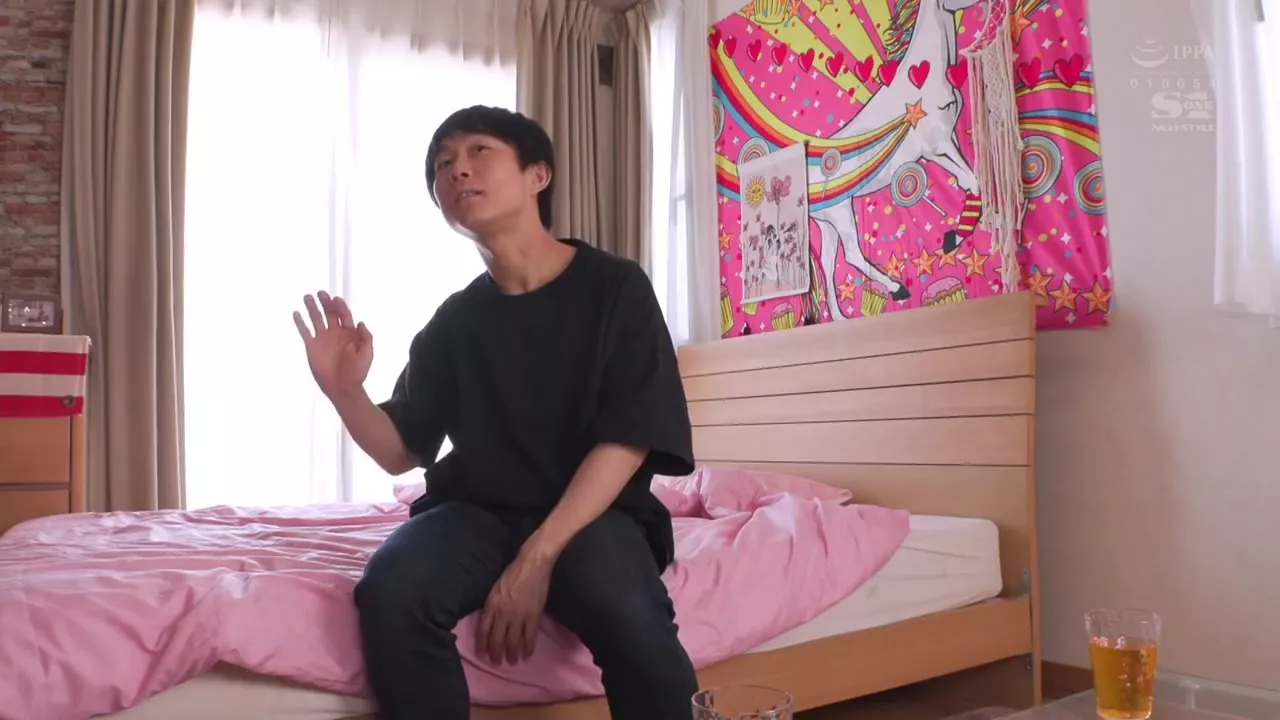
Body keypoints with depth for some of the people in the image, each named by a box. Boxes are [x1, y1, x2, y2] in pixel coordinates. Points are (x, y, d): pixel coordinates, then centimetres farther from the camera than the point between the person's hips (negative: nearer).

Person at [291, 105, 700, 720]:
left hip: (593, 514, -3)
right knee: (390, 591, -28)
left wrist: (537, 557, -22)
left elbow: (626, 440, -12)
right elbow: (402, 453, 12)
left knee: (631, 618, -35)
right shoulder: (454, 319, 9)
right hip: (476, 512, 4)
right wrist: (345, 392, -10)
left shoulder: (614, 287, -3)